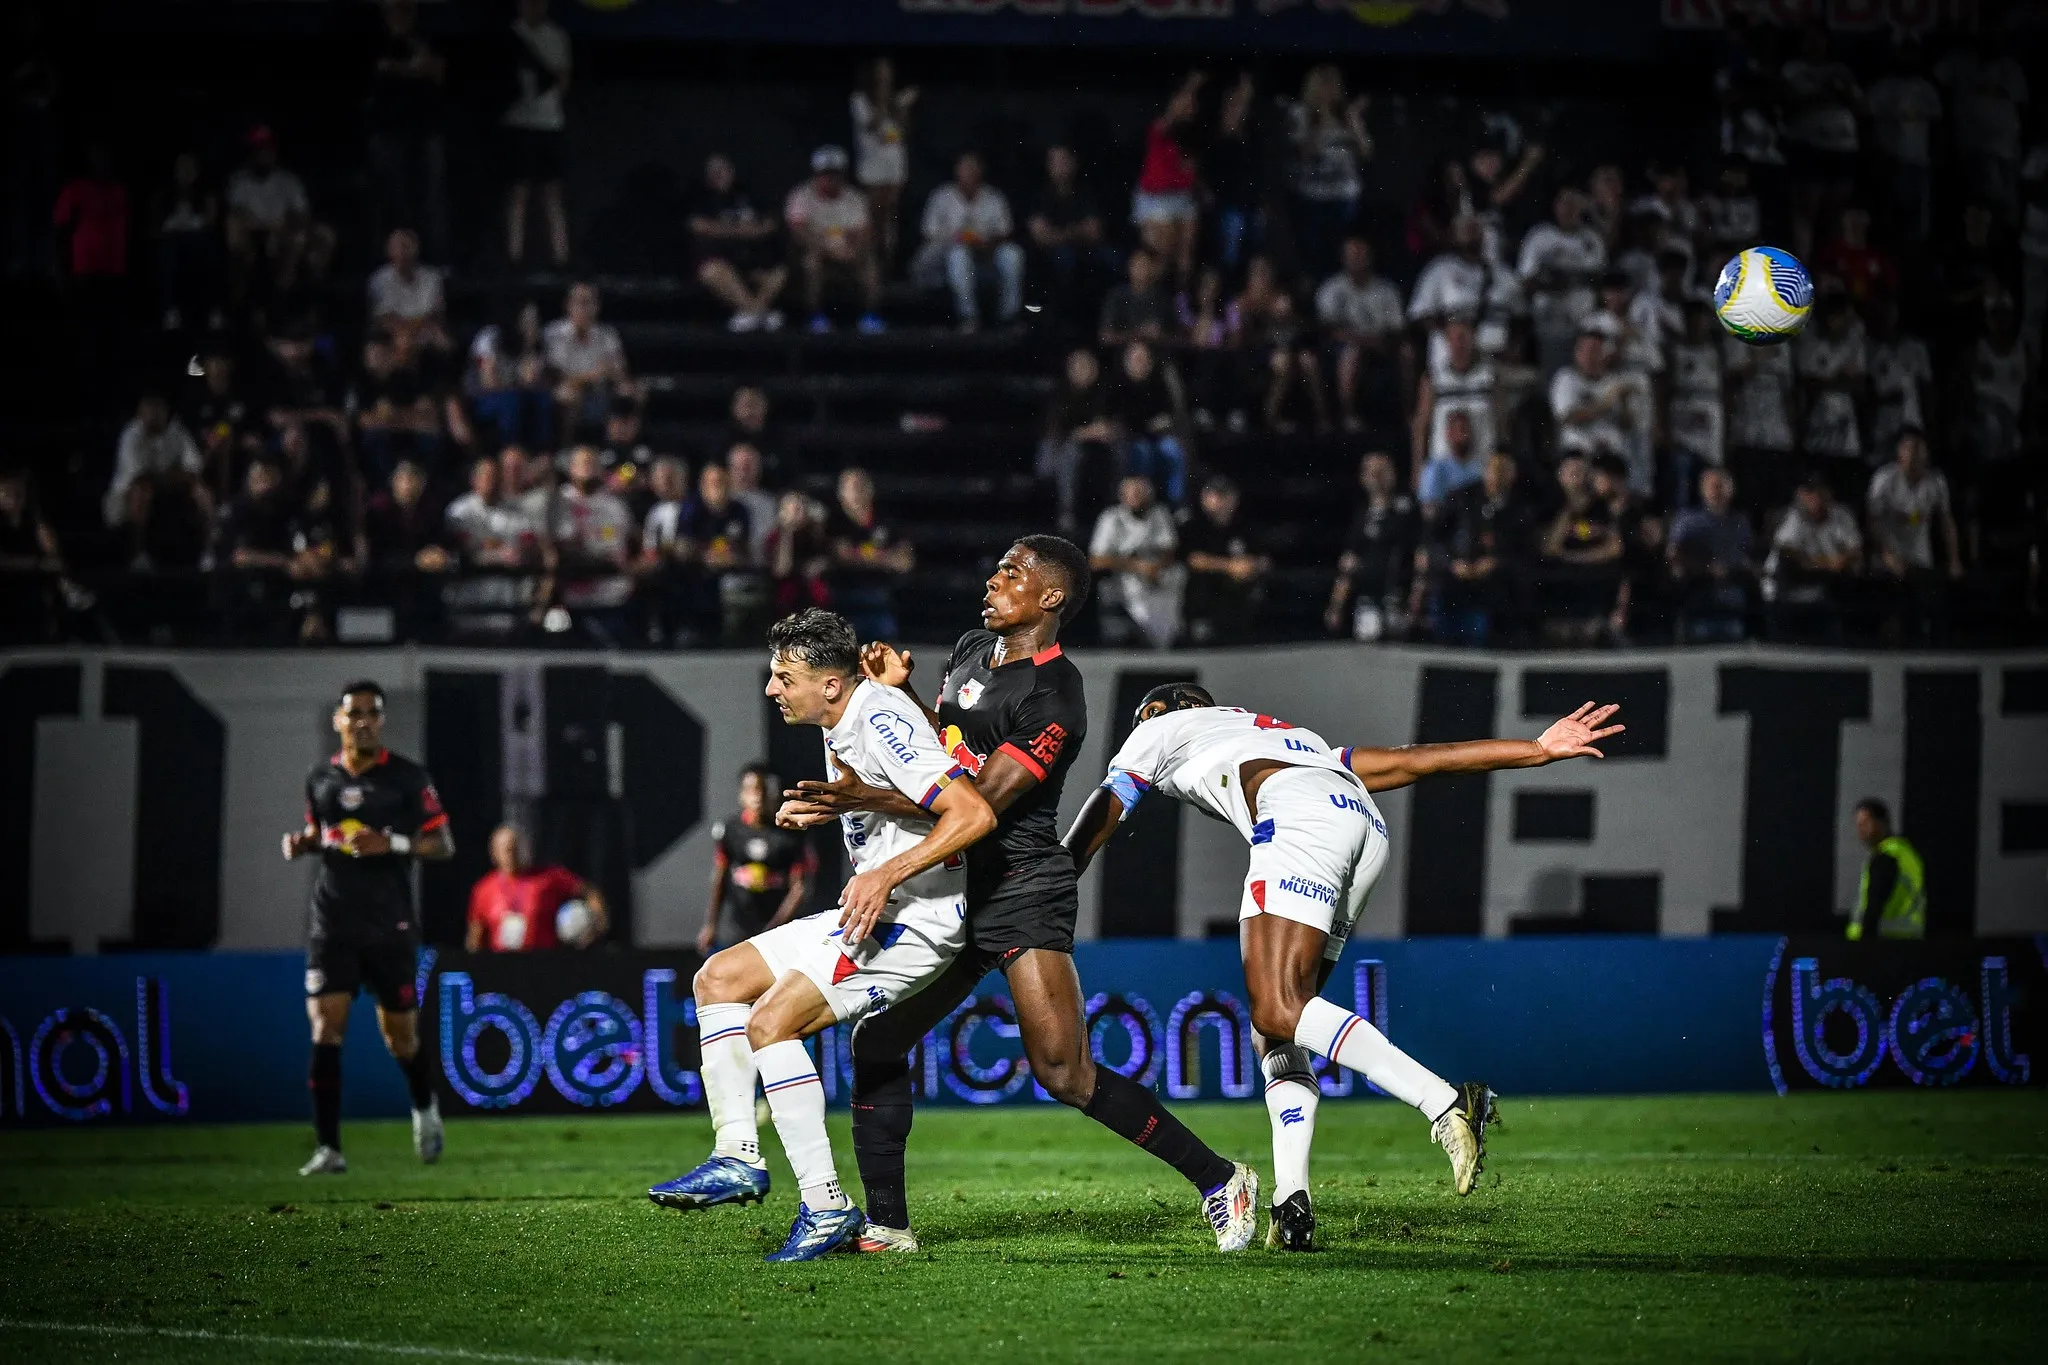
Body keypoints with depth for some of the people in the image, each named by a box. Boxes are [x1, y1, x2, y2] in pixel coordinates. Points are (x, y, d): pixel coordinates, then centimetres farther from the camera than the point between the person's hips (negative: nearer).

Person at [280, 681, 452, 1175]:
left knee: (400, 1038, 7)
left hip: (390, 925, -2)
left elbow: (443, 845, -2)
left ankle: (424, 1107, 40)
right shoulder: (320, 779, 8)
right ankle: (328, 1148, -12)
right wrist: (300, 842, 1)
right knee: (325, 1028, -12)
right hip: (332, 925, 2)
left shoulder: (408, 778, -3)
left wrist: (393, 844, -19)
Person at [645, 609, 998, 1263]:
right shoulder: (842, 729, 11)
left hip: (917, 917, -11)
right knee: (719, 977, 9)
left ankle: (826, 1207, -18)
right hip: (868, 912, 11)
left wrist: (887, 875, -28)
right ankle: (738, 1158, 4)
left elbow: (974, 815, -27)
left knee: (772, 1020, -20)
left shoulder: (881, 724, -20)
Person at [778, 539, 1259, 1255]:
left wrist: (861, 799, -29)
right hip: (952, 893, 9)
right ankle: (887, 1225, 11)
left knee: (1064, 1072, -16)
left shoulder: (1054, 699, -16)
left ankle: (1218, 1180, -4)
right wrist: (900, 691, 9)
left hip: (1021, 894, -9)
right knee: (876, 1040, 4)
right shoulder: (973, 650, 12)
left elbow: (983, 800, -23)